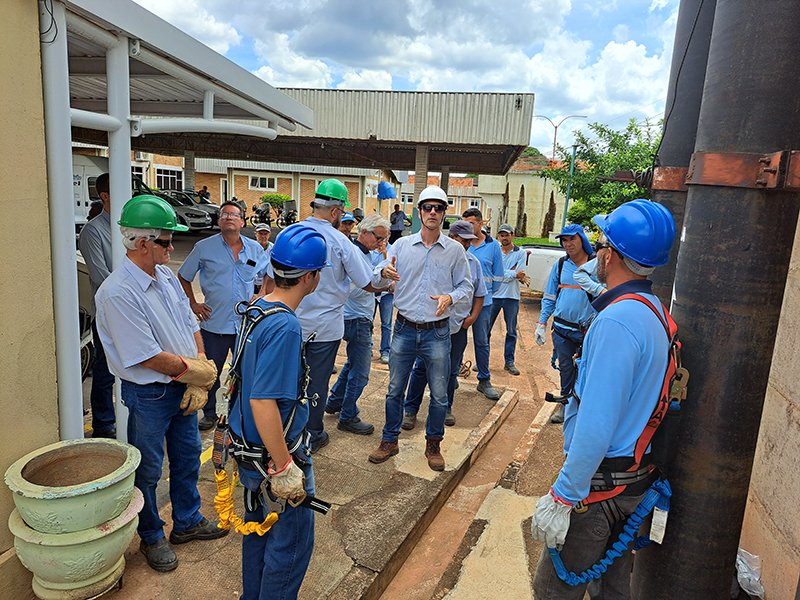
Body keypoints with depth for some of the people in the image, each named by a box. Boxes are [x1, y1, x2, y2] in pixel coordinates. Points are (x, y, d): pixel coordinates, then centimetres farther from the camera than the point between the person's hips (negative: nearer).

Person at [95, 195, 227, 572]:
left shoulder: (166, 276, 1)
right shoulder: (117, 293, -24)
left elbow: (191, 326, 4)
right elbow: (149, 357, -25)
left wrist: (199, 380, -5)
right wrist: (198, 370, -12)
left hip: (184, 387, 8)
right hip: (148, 395, -8)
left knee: (188, 456, 21)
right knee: (148, 469, 13)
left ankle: (187, 522, 43)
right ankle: (152, 537, 36)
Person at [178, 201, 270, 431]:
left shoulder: (255, 249, 5)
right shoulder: (204, 247, -1)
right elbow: (183, 277, 8)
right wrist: (193, 304, 3)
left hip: (246, 323, 2)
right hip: (214, 323, -1)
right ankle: (209, 414, 28)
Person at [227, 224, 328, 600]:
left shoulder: (254, 309, 2)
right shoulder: (284, 326, -27)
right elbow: (263, 403, -31)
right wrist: (284, 467, -23)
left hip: (250, 446, 10)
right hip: (276, 452, -9)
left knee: (259, 527, 26)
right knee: (292, 541, 9)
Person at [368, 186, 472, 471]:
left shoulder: (455, 250, 0)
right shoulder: (401, 245, 2)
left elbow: (466, 286, 6)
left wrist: (450, 297, -15)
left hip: (437, 332, 0)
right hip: (405, 329, 1)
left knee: (439, 395, 8)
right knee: (395, 390, 10)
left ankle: (433, 445, 29)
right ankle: (390, 440, 29)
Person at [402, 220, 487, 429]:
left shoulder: (474, 263, 8)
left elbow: (479, 294, 15)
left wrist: (473, 316, 4)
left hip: (459, 326, 4)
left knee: (451, 371, 13)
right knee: (422, 368, 1)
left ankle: (445, 408, 29)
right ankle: (410, 409, 13)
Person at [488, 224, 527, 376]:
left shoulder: (520, 253, 4)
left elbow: (520, 275, -8)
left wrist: (504, 274, -9)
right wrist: (513, 273, -12)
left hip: (512, 297, 0)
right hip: (493, 295, 0)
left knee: (511, 331, 7)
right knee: (485, 328, 3)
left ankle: (509, 362, 17)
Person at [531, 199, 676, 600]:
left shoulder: (617, 321, -25)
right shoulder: (655, 311, 5)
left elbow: (597, 426, -28)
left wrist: (562, 497, -21)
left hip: (599, 484, -9)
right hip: (638, 479, 9)